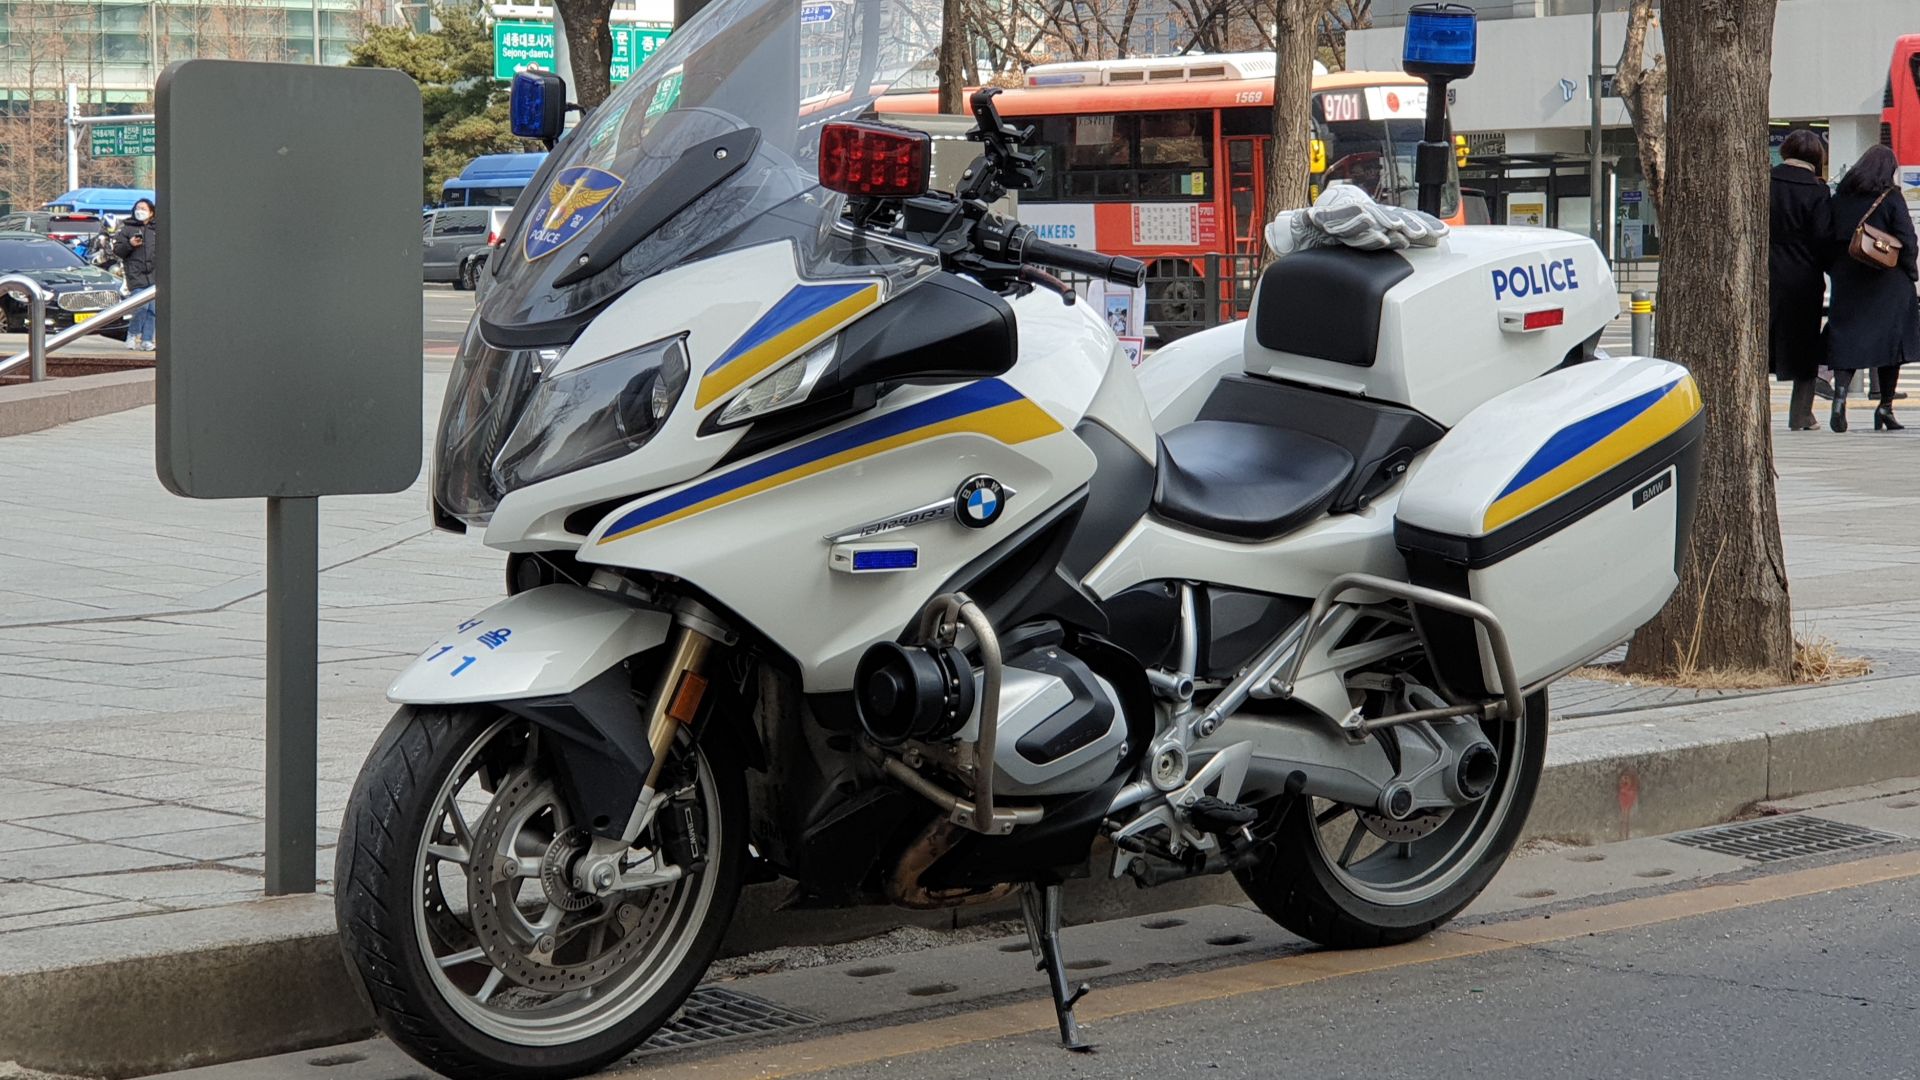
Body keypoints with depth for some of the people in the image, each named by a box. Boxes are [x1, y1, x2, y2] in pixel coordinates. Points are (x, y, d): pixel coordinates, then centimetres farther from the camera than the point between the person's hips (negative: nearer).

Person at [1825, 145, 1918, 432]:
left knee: (1846, 337, 2)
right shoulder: (1891, 198, -7)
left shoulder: (1840, 196, 4)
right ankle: (1885, 406, 8)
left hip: (1847, 279, 3)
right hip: (1888, 280, -3)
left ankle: (1840, 392, -22)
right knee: (1890, 338, 7)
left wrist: (1836, 271, 12)